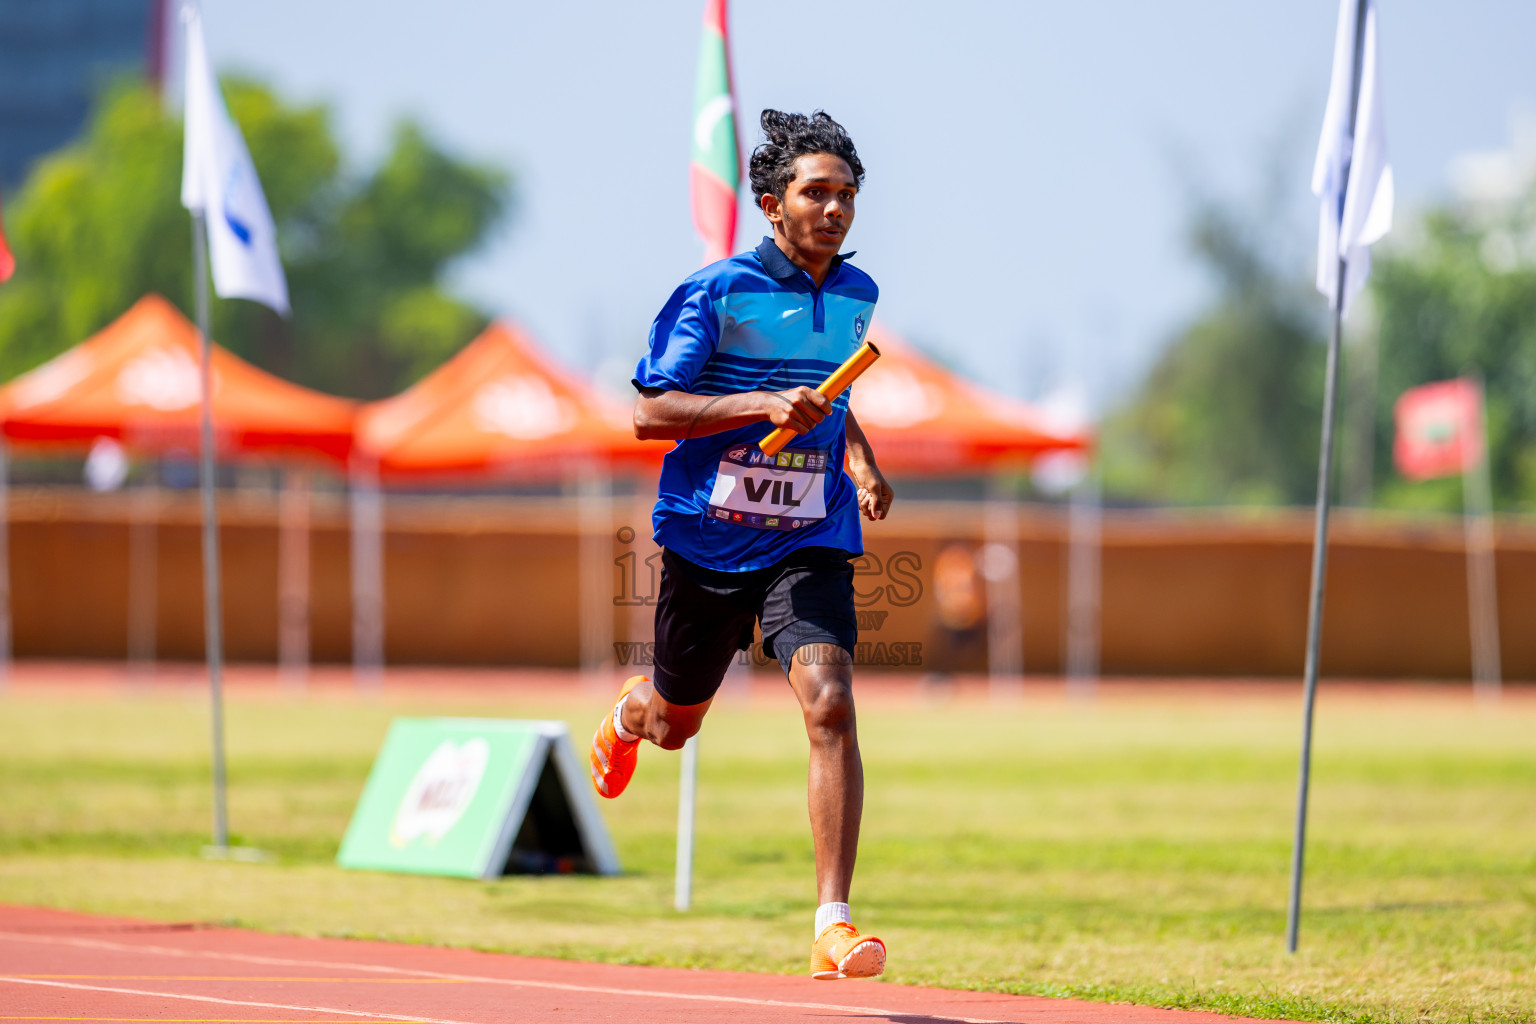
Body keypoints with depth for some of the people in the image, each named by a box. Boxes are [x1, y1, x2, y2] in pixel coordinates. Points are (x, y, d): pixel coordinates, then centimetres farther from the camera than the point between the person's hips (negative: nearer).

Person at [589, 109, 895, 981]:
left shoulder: (857, 294, 7)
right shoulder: (718, 291, -10)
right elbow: (650, 413, -14)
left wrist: (861, 460, 11)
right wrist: (765, 405, -26)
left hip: (811, 541, 2)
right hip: (709, 538, -2)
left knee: (830, 704, -21)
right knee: (674, 725, 16)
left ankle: (834, 922, -22)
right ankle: (629, 713, 57)